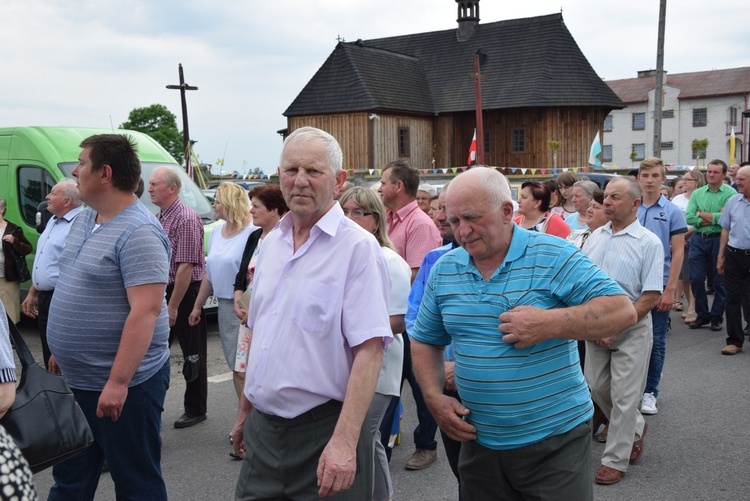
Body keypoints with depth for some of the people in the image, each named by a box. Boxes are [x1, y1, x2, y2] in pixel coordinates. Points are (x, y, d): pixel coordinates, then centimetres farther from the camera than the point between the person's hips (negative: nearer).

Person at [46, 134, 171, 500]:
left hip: (122, 384, -9)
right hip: (75, 380, 9)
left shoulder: (138, 232, -21)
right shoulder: (83, 220, 9)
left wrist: (118, 382, -28)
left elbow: (145, 311, -26)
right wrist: (61, 349, 21)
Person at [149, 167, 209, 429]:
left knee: (193, 355, 4)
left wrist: (173, 306, -21)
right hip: (163, 290, 9)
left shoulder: (186, 218, -18)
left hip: (186, 293, -9)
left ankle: (195, 410, 16)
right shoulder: (159, 218, 11)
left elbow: (186, 266, -21)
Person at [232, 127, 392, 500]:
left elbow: (369, 350, -19)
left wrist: (344, 442, -25)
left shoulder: (357, 247, -12)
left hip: (322, 430, -6)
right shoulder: (271, 243, 9)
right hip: (262, 428, 6)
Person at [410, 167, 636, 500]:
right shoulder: (443, 271, 3)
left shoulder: (552, 256, -11)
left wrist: (549, 324, -26)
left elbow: (622, 311, -15)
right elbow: (425, 342, 13)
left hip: (556, 440, -4)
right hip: (479, 442, 4)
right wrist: (434, 398, -2)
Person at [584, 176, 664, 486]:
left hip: (631, 329, -6)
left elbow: (651, 296, -15)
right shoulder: (596, 237, 5)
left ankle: (615, 460, 16)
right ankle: (635, 428, 40)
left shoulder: (648, 243, -11)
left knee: (624, 396, 2)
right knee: (597, 389, 14)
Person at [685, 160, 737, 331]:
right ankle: (702, 315, 19)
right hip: (698, 240, 4)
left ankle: (716, 317, 19)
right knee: (696, 279, 3)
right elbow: (689, 218, -3)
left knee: (720, 281, 5)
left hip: (720, 240, -3)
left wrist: (702, 214, -8)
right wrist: (714, 219, -12)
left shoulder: (730, 193, -5)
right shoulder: (697, 193, 8)